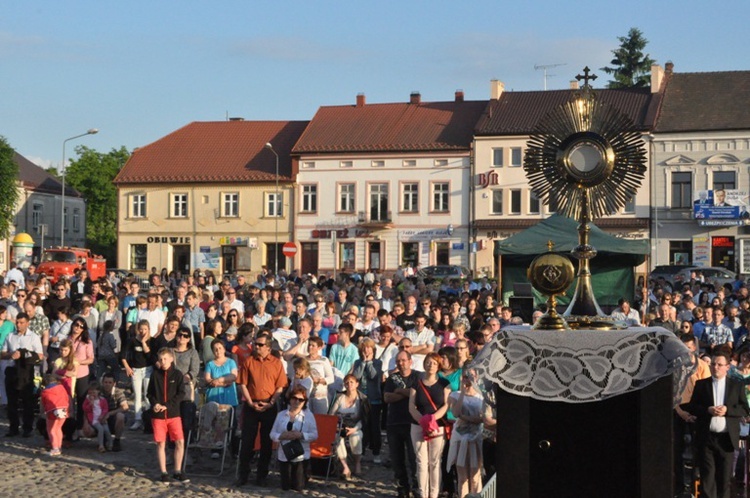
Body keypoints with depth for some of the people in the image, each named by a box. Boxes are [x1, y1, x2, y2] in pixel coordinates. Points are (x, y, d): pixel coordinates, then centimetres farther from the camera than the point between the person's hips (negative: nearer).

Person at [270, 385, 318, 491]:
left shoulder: (308, 415, -1)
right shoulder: (281, 414, 5)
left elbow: (314, 435, -6)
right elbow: (272, 434, 4)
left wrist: (301, 435, -22)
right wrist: (282, 436, -17)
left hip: (301, 457, -2)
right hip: (284, 456, 2)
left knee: (298, 487, 1)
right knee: (285, 487, 7)